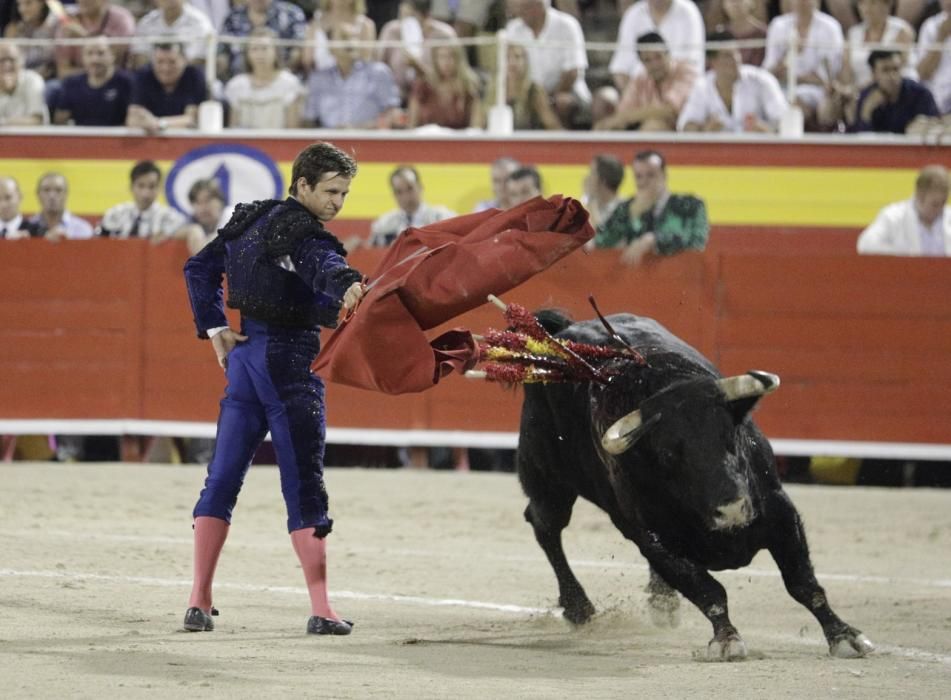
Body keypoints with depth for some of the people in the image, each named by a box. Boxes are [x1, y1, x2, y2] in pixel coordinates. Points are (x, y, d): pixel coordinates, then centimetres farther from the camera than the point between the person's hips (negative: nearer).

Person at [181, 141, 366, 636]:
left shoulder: (251, 220, 12)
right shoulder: (303, 232, -14)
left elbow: (200, 267, 20)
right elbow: (324, 264, -37)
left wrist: (214, 329, 15)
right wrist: (348, 285, -58)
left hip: (245, 354, 8)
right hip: (290, 359, -8)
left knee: (223, 477, 9)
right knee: (304, 487, -5)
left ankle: (198, 602, 7)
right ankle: (321, 611, -6)